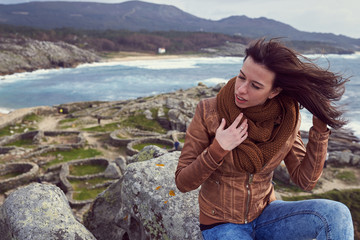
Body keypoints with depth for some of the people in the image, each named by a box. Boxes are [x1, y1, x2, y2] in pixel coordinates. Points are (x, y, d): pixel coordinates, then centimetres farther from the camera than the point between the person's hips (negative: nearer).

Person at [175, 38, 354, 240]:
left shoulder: (285, 118, -10)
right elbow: (183, 183, -15)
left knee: (336, 214, -20)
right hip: (222, 223, -3)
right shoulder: (208, 112, -20)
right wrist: (218, 150, -30)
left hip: (264, 213, 3)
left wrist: (320, 126, -13)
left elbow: (305, 180, -7)